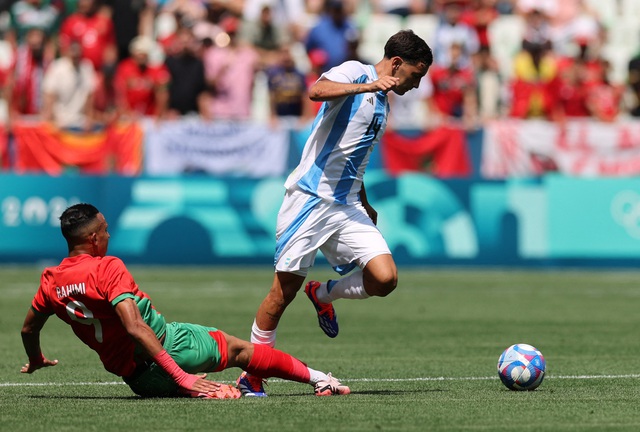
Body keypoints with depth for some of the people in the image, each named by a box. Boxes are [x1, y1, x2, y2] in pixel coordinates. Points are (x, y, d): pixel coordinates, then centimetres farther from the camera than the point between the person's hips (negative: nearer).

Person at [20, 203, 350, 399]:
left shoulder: (50, 281, 2)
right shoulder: (107, 268, -18)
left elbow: (28, 329, 16)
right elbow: (134, 327, -28)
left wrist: (35, 361, 40)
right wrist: (181, 377, -29)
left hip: (138, 379, 6)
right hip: (166, 347, -6)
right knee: (237, 348, 12)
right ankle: (319, 379, 20)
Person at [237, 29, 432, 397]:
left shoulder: (382, 106, 20)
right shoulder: (355, 72, -4)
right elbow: (317, 90, -27)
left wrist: (365, 205, 32)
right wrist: (367, 86, -35)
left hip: (347, 208, 7)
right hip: (311, 198, -7)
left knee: (385, 279, -11)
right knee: (285, 290, -4)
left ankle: (323, 294, 17)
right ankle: (253, 373, 10)